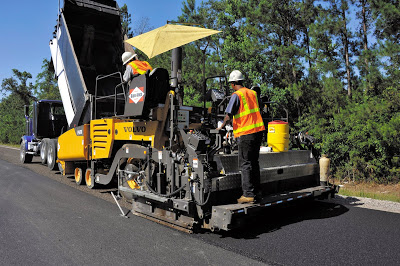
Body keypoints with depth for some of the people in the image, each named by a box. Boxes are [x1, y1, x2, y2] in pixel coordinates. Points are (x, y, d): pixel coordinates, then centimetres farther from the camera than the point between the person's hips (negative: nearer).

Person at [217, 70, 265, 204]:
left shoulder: (237, 95, -9)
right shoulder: (253, 93, 13)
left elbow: (228, 115, -13)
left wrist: (221, 126, 1)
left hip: (246, 133, -7)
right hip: (258, 130, 7)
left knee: (245, 163, -3)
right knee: (254, 162, 16)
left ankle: (248, 194, -2)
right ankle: (256, 190, 24)